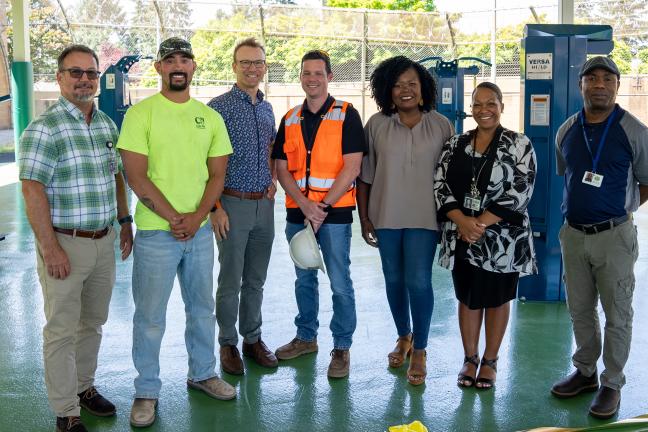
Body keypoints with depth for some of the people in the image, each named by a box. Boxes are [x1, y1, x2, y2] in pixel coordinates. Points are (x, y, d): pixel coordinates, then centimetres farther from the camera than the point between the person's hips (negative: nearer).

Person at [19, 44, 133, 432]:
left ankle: (84, 386, 36)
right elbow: (33, 191, -17)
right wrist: (50, 249, -20)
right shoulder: (44, 129, -13)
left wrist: (125, 221, 15)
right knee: (62, 331, 3)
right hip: (65, 244, -7)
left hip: (104, 241, 7)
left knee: (93, 322, 18)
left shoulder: (107, 125, 9)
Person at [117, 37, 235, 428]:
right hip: (156, 231, -4)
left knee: (203, 308, 17)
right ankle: (147, 391, 19)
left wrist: (197, 216, -10)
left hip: (200, 230, 5)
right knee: (150, 316, 4)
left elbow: (217, 174, 5)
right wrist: (174, 218, -15)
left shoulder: (210, 117, 6)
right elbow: (136, 176, -12)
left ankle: (203, 373, 35)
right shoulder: (141, 113, -7)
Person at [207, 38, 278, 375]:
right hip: (233, 205, -5)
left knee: (256, 280, 13)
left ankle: (253, 339, 25)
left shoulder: (267, 108, 12)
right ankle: (228, 344, 16)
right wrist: (215, 207, -15)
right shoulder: (219, 107, -8)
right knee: (230, 281, 2)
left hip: (264, 205, 6)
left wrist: (271, 180, 9)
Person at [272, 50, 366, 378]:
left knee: (340, 283, -1)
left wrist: (322, 207, -13)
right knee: (304, 280, 15)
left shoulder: (346, 115, -3)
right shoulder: (290, 120, 11)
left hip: (334, 212, -4)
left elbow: (351, 168, -9)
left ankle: (342, 348, 11)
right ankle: (306, 337, 30)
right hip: (297, 213, 5)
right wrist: (304, 204, -10)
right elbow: (282, 169, 5)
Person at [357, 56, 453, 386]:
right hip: (385, 216, 2)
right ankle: (403, 337, 34)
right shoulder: (376, 125, 1)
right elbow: (364, 175, 4)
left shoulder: (441, 126, 0)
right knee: (394, 280, 13)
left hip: (423, 217, -2)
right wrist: (363, 217, 3)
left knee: (419, 282, -6)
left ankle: (419, 352, 8)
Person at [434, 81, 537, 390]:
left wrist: (482, 222, -18)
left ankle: (489, 361, 25)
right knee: (467, 298, 12)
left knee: (497, 299, 10)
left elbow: (520, 191, -12)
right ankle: (470, 359, 27)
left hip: (502, 239, -3)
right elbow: (440, 185, 0)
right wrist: (461, 220, -15)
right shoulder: (455, 145, 6)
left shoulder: (519, 145, -4)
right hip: (461, 237, 3)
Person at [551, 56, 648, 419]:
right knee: (580, 310, 16)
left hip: (614, 236, -5)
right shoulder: (566, 131, 5)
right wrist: (578, 205, 11)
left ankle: (612, 384, 18)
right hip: (573, 234, 5)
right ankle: (585, 373, 32)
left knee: (617, 315, 5)